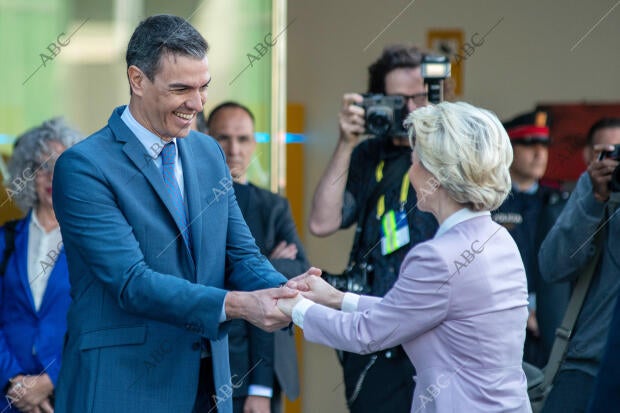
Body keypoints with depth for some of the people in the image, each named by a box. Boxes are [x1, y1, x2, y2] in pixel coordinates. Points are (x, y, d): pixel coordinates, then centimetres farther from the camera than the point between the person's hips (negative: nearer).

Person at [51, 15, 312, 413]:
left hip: (207, 380, 6)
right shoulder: (83, 167, -13)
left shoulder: (209, 152, 9)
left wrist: (288, 292, -14)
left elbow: (240, 255, 8)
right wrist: (234, 305, -28)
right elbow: (131, 282, -19)